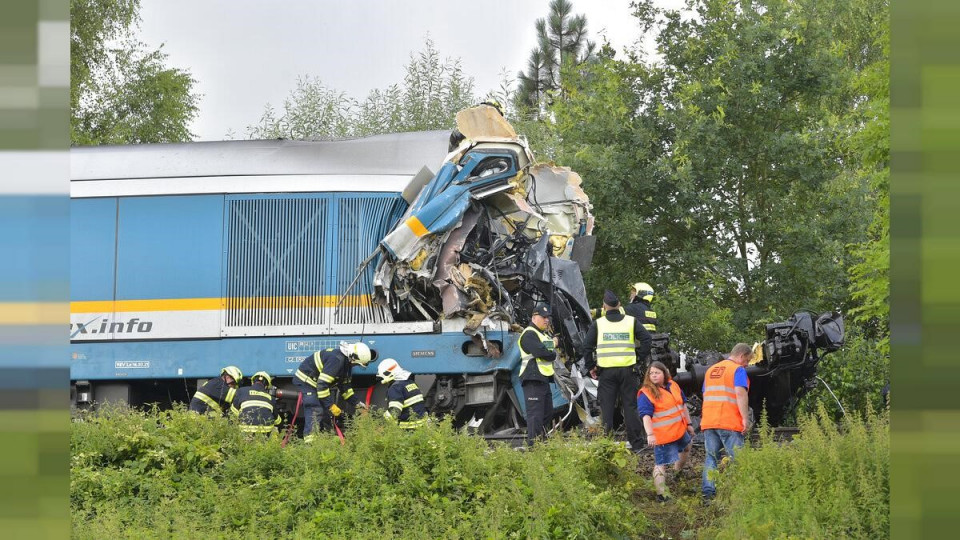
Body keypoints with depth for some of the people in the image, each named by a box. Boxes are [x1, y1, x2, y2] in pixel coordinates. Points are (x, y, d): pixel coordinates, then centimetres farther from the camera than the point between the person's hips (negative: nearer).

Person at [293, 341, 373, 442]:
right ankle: (309, 443, -29)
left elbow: (344, 385, 15)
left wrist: (356, 402, 7)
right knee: (315, 411, -21)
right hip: (306, 380, -10)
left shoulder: (346, 362, 3)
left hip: (315, 382, 10)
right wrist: (331, 405, -28)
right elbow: (322, 384, -32)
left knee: (326, 413, 8)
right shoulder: (337, 359, -30)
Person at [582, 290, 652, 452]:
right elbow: (646, 339, -2)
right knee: (630, 406, 5)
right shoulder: (631, 321, 5)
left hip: (606, 371, -1)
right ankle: (636, 443, 4)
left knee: (606, 408, 4)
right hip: (627, 370, 1)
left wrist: (590, 366, 9)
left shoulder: (598, 324, 3)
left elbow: (587, 346, 0)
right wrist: (639, 357, 5)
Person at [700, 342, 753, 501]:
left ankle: (708, 491, -2)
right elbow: (740, 394, -16)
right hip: (730, 423, -6)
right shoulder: (738, 370, -4)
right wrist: (745, 418, -17)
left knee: (711, 458, 7)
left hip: (708, 421, 6)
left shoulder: (710, 370, 20)